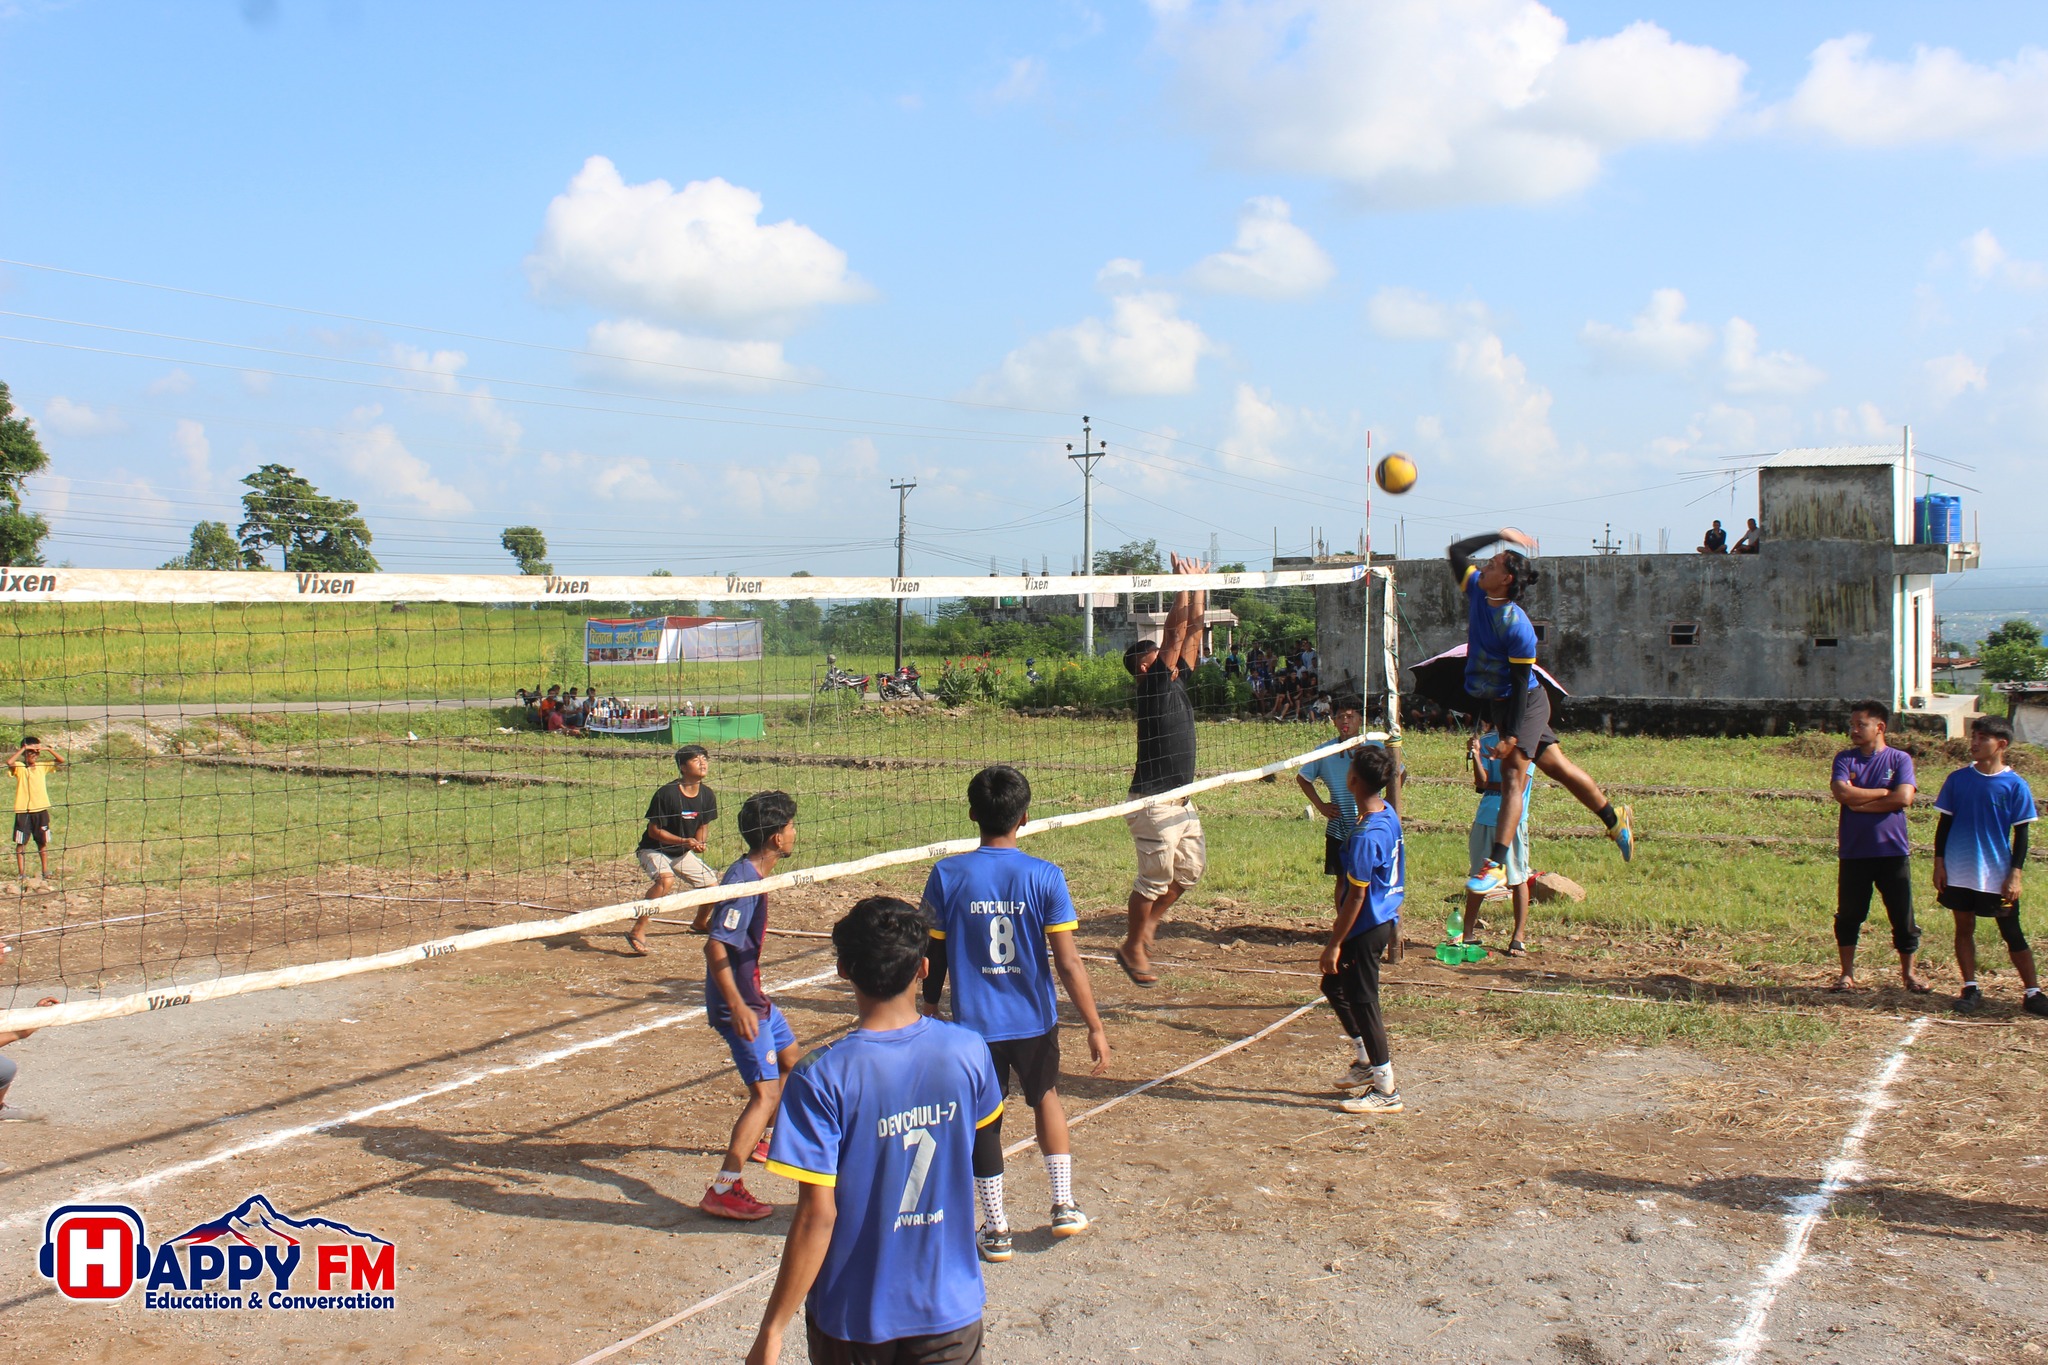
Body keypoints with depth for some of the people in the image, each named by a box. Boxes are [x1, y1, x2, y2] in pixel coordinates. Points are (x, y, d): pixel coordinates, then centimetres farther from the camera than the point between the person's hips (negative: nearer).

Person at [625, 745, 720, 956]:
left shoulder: (707, 796, -5)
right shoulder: (666, 794, -24)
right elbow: (654, 830, -19)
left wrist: (700, 843, -14)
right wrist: (684, 841, -28)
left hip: (683, 853, 7)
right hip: (654, 850, -7)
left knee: (712, 885, 5)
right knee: (666, 880, -35)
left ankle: (700, 922, 37)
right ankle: (637, 931, -29)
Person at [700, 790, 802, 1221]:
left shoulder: (754, 875, 8)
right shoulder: (743, 882, -23)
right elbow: (715, 948, -29)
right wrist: (736, 1007, -32)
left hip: (753, 996, 10)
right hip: (738, 1002, -10)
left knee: (793, 1062, 26)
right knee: (766, 1090, -14)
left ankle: (756, 1139, 44)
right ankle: (724, 1190, -16)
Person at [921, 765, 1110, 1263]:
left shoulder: (947, 876, -11)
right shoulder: (1045, 876, -12)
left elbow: (933, 959, -2)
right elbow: (1068, 964, -12)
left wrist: (929, 1012, 13)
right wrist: (1094, 1026, -4)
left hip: (974, 1022, 0)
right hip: (1033, 1018, 1)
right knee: (1046, 1097, 25)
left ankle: (995, 1229, 20)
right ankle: (1064, 1206, 26)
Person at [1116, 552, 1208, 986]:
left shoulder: (1177, 681, 12)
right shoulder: (1154, 683, -10)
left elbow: (1194, 629, 15)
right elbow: (1175, 631, -13)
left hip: (1180, 800, 9)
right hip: (1154, 802, -9)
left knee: (1191, 866, 14)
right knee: (1155, 877, -4)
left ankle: (1148, 923, 29)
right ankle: (1133, 947, 8)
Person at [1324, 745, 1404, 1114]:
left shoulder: (1365, 835, -25)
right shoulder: (1388, 815, 4)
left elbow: (1357, 895, -22)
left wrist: (1335, 943, -16)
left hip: (1366, 929, -10)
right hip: (1384, 919, 10)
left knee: (1362, 1001, 1)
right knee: (1334, 985, 22)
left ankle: (1386, 1091, 9)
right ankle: (1366, 1061, 33)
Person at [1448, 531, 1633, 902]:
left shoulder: (1516, 626, -26)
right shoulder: (1477, 590, -5)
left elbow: (1522, 683, -23)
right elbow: (1458, 551, 8)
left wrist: (1512, 736, -24)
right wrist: (1501, 535, 2)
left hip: (1524, 704, -8)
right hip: (1494, 702, 8)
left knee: (1512, 775, -15)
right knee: (1555, 766, 16)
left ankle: (1496, 864, -21)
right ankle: (1615, 819, 32)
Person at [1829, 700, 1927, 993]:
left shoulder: (1900, 759, 1)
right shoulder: (1845, 759, 4)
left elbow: (1904, 798, -14)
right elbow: (1842, 793, -13)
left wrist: (1860, 802, -11)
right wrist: (1884, 792, -10)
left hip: (1893, 851, -1)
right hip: (1854, 852, 1)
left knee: (1903, 916, 5)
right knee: (1848, 915, 6)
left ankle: (1908, 973, 19)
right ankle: (1847, 974, 16)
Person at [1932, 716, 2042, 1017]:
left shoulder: (2015, 785, -6)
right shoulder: (1957, 779, 1)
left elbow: (2021, 833, -2)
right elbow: (1944, 824, 7)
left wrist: (2015, 874, -6)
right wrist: (1939, 863, 2)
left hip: (1998, 875, -2)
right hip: (1959, 872, 2)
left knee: (2012, 934, 4)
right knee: (1964, 928, 9)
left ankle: (2032, 992, 13)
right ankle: (1971, 989, 18)